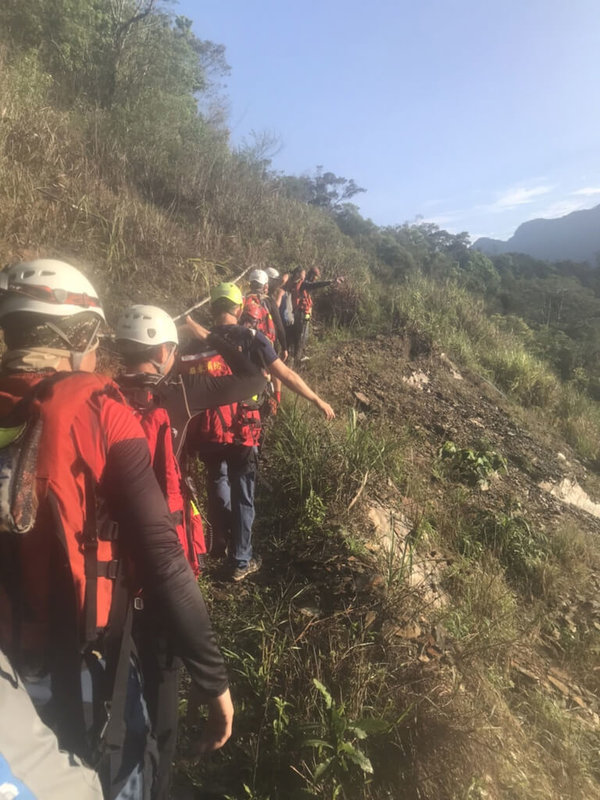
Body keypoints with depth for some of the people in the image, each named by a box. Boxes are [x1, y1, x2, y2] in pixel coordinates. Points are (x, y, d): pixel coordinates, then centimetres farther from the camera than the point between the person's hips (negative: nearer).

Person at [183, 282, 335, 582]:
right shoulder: (251, 338, -8)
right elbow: (286, 375, -8)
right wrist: (318, 401, 2)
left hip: (207, 431, 3)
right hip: (241, 430, -3)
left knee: (217, 485, 24)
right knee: (242, 495, 11)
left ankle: (222, 544, 43)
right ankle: (241, 562, 22)